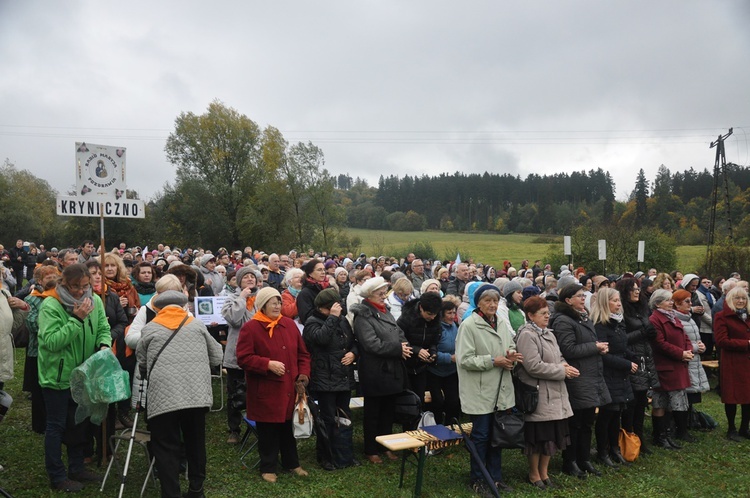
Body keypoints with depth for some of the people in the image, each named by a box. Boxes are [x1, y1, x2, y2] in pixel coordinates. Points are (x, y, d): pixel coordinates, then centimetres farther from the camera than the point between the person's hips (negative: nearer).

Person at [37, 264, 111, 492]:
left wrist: (104, 344, -22)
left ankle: (77, 468, 33)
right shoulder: (50, 306, -19)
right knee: (56, 425, 6)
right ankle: (57, 477, 18)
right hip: (57, 375, -6)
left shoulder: (95, 301, -4)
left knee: (80, 422, 17)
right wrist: (77, 319, -30)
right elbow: (51, 342, -25)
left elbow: (103, 329, -1)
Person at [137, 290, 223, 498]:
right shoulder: (197, 325, 12)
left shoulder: (149, 329, 9)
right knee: (195, 443, 17)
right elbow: (216, 358, 17)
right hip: (197, 395, 2)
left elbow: (142, 365, 14)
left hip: (163, 397, -2)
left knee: (166, 449, 7)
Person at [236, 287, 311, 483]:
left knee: (289, 427, 15)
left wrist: (303, 375, -2)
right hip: (265, 391, -5)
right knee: (268, 431, 6)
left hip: (289, 388, 5)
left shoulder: (289, 324, 6)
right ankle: (268, 468, 22)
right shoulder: (250, 328, -10)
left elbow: (303, 353, 11)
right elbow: (243, 358, -15)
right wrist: (268, 364, -24)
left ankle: (291, 463, 31)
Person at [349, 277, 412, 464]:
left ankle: (386, 446, 30)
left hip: (392, 371, 8)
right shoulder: (363, 316, -15)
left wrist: (403, 346, -11)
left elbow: (400, 334, 11)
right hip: (375, 373, -8)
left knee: (388, 411, 17)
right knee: (373, 413, 7)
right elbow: (372, 344, -23)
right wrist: (398, 349, -19)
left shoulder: (386, 312, 12)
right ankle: (371, 450, 20)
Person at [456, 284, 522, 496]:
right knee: (481, 436, 4)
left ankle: (495, 477, 29)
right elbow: (464, 359, -17)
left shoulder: (502, 324, 9)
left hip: (501, 390, 6)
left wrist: (511, 357, -7)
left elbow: (511, 349, 17)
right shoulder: (468, 325, -12)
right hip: (480, 392, -6)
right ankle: (477, 480, 20)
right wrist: (493, 361, -19)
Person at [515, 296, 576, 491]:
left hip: (554, 394, 9)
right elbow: (534, 366, -22)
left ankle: (544, 472, 29)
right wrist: (562, 372, -15)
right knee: (538, 436, 2)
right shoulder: (527, 335, -15)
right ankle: (534, 474, 20)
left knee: (551, 435, 14)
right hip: (538, 394, -9)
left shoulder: (548, 334, 15)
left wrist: (566, 367, -3)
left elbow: (558, 358, 20)